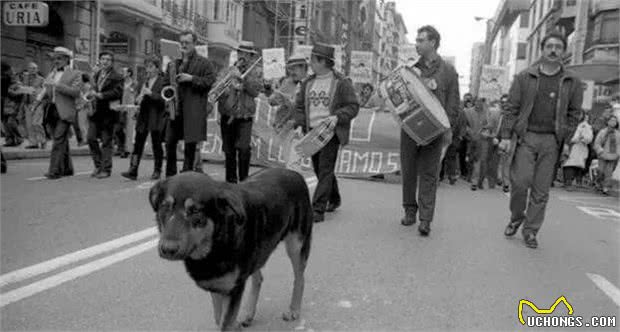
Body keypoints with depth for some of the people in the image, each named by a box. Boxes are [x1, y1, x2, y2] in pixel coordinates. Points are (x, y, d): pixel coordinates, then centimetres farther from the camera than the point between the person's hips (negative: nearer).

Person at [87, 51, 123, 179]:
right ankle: (98, 165, 18)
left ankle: (106, 169, 8)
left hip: (108, 112, -6)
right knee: (91, 138, 3)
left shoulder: (116, 77, -5)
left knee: (106, 142, -1)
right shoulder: (96, 74, 18)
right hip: (95, 111, 6)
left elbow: (117, 92, -18)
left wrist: (100, 95, -21)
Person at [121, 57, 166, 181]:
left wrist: (150, 93, -22)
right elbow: (138, 97, 19)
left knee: (156, 145, 2)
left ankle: (157, 171, 12)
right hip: (143, 117, 5)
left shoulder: (162, 81, -3)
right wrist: (138, 99, -3)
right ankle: (133, 171, -2)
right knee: (138, 144, 0)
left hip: (156, 118, -5)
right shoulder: (144, 81, 16)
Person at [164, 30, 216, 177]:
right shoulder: (174, 64, 19)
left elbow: (210, 81, -8)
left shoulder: (204, 63, 3)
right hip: (175, 109, 5)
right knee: (170, 143, 5)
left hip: (194, 111, -5)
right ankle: (170, 176, 15)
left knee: (191, 145, -2)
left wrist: (191, 78, -14)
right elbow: (165, 83, 23)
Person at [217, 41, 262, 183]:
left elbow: (255, 91, -7)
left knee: (244, 148, -13)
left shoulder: (255, 73, 8)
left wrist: (242, 77, -16)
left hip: (245, 118, -2)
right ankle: (230, 179, 20)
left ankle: (243, 179, -2)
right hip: (227, 116, 2)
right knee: (229, 151, 7)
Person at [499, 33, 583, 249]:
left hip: (551, 141, 1)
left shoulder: (572, 82, 8)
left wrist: (567, 142, 2)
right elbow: (512, 109, 3)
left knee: (541, 190, 3)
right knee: (520, 181, -9)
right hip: (525, 136, -1)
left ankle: (530, 231, 14)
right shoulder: (524, 77, 5)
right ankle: (516, 218, 17)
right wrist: (506, 136, -4)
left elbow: (573, 114, 9)